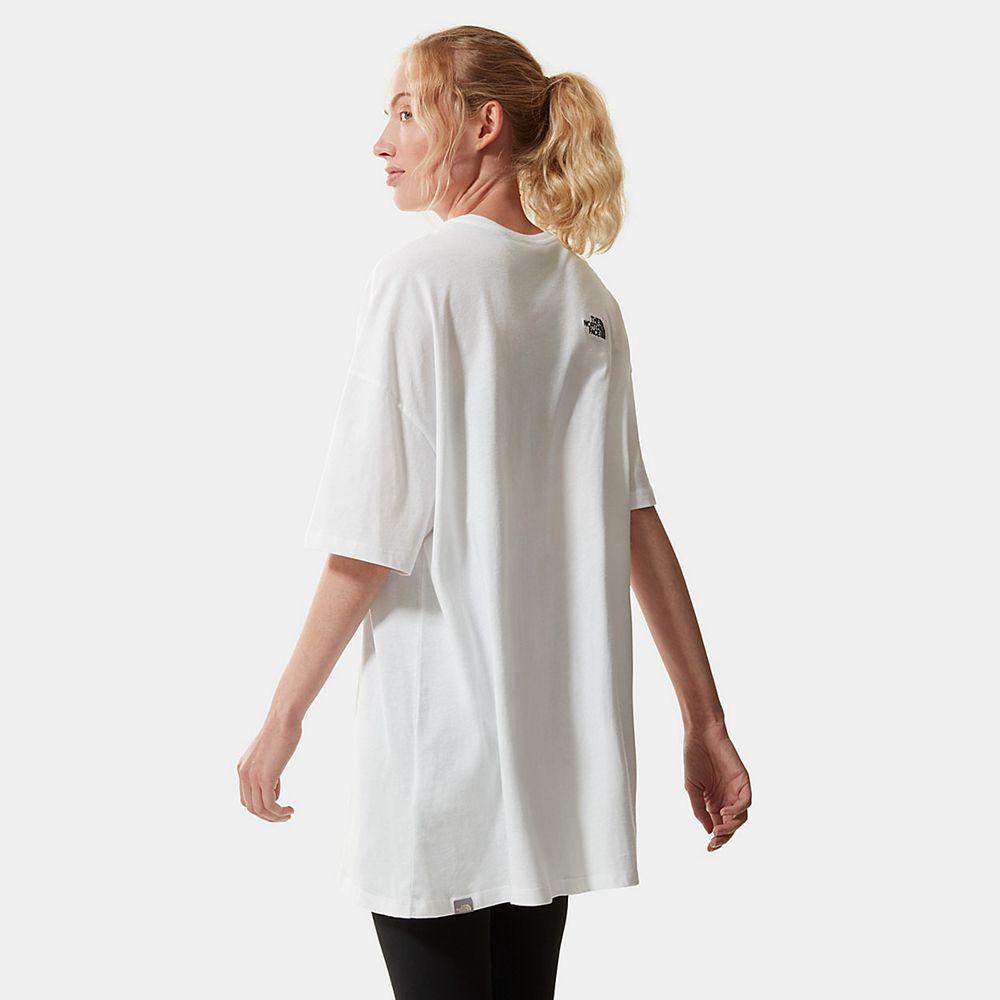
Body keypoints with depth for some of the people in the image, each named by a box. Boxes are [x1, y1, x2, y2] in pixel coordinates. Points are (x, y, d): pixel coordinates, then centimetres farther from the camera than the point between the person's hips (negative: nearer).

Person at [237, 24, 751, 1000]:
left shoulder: (422, 274, -10)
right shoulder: (587, 296, 9)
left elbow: (369, 538, -14)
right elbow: (636, 523, 7)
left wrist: (284, 714, -4)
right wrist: (704, 720, 10)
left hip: (438, 750, -6)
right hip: (558, 753, 7)